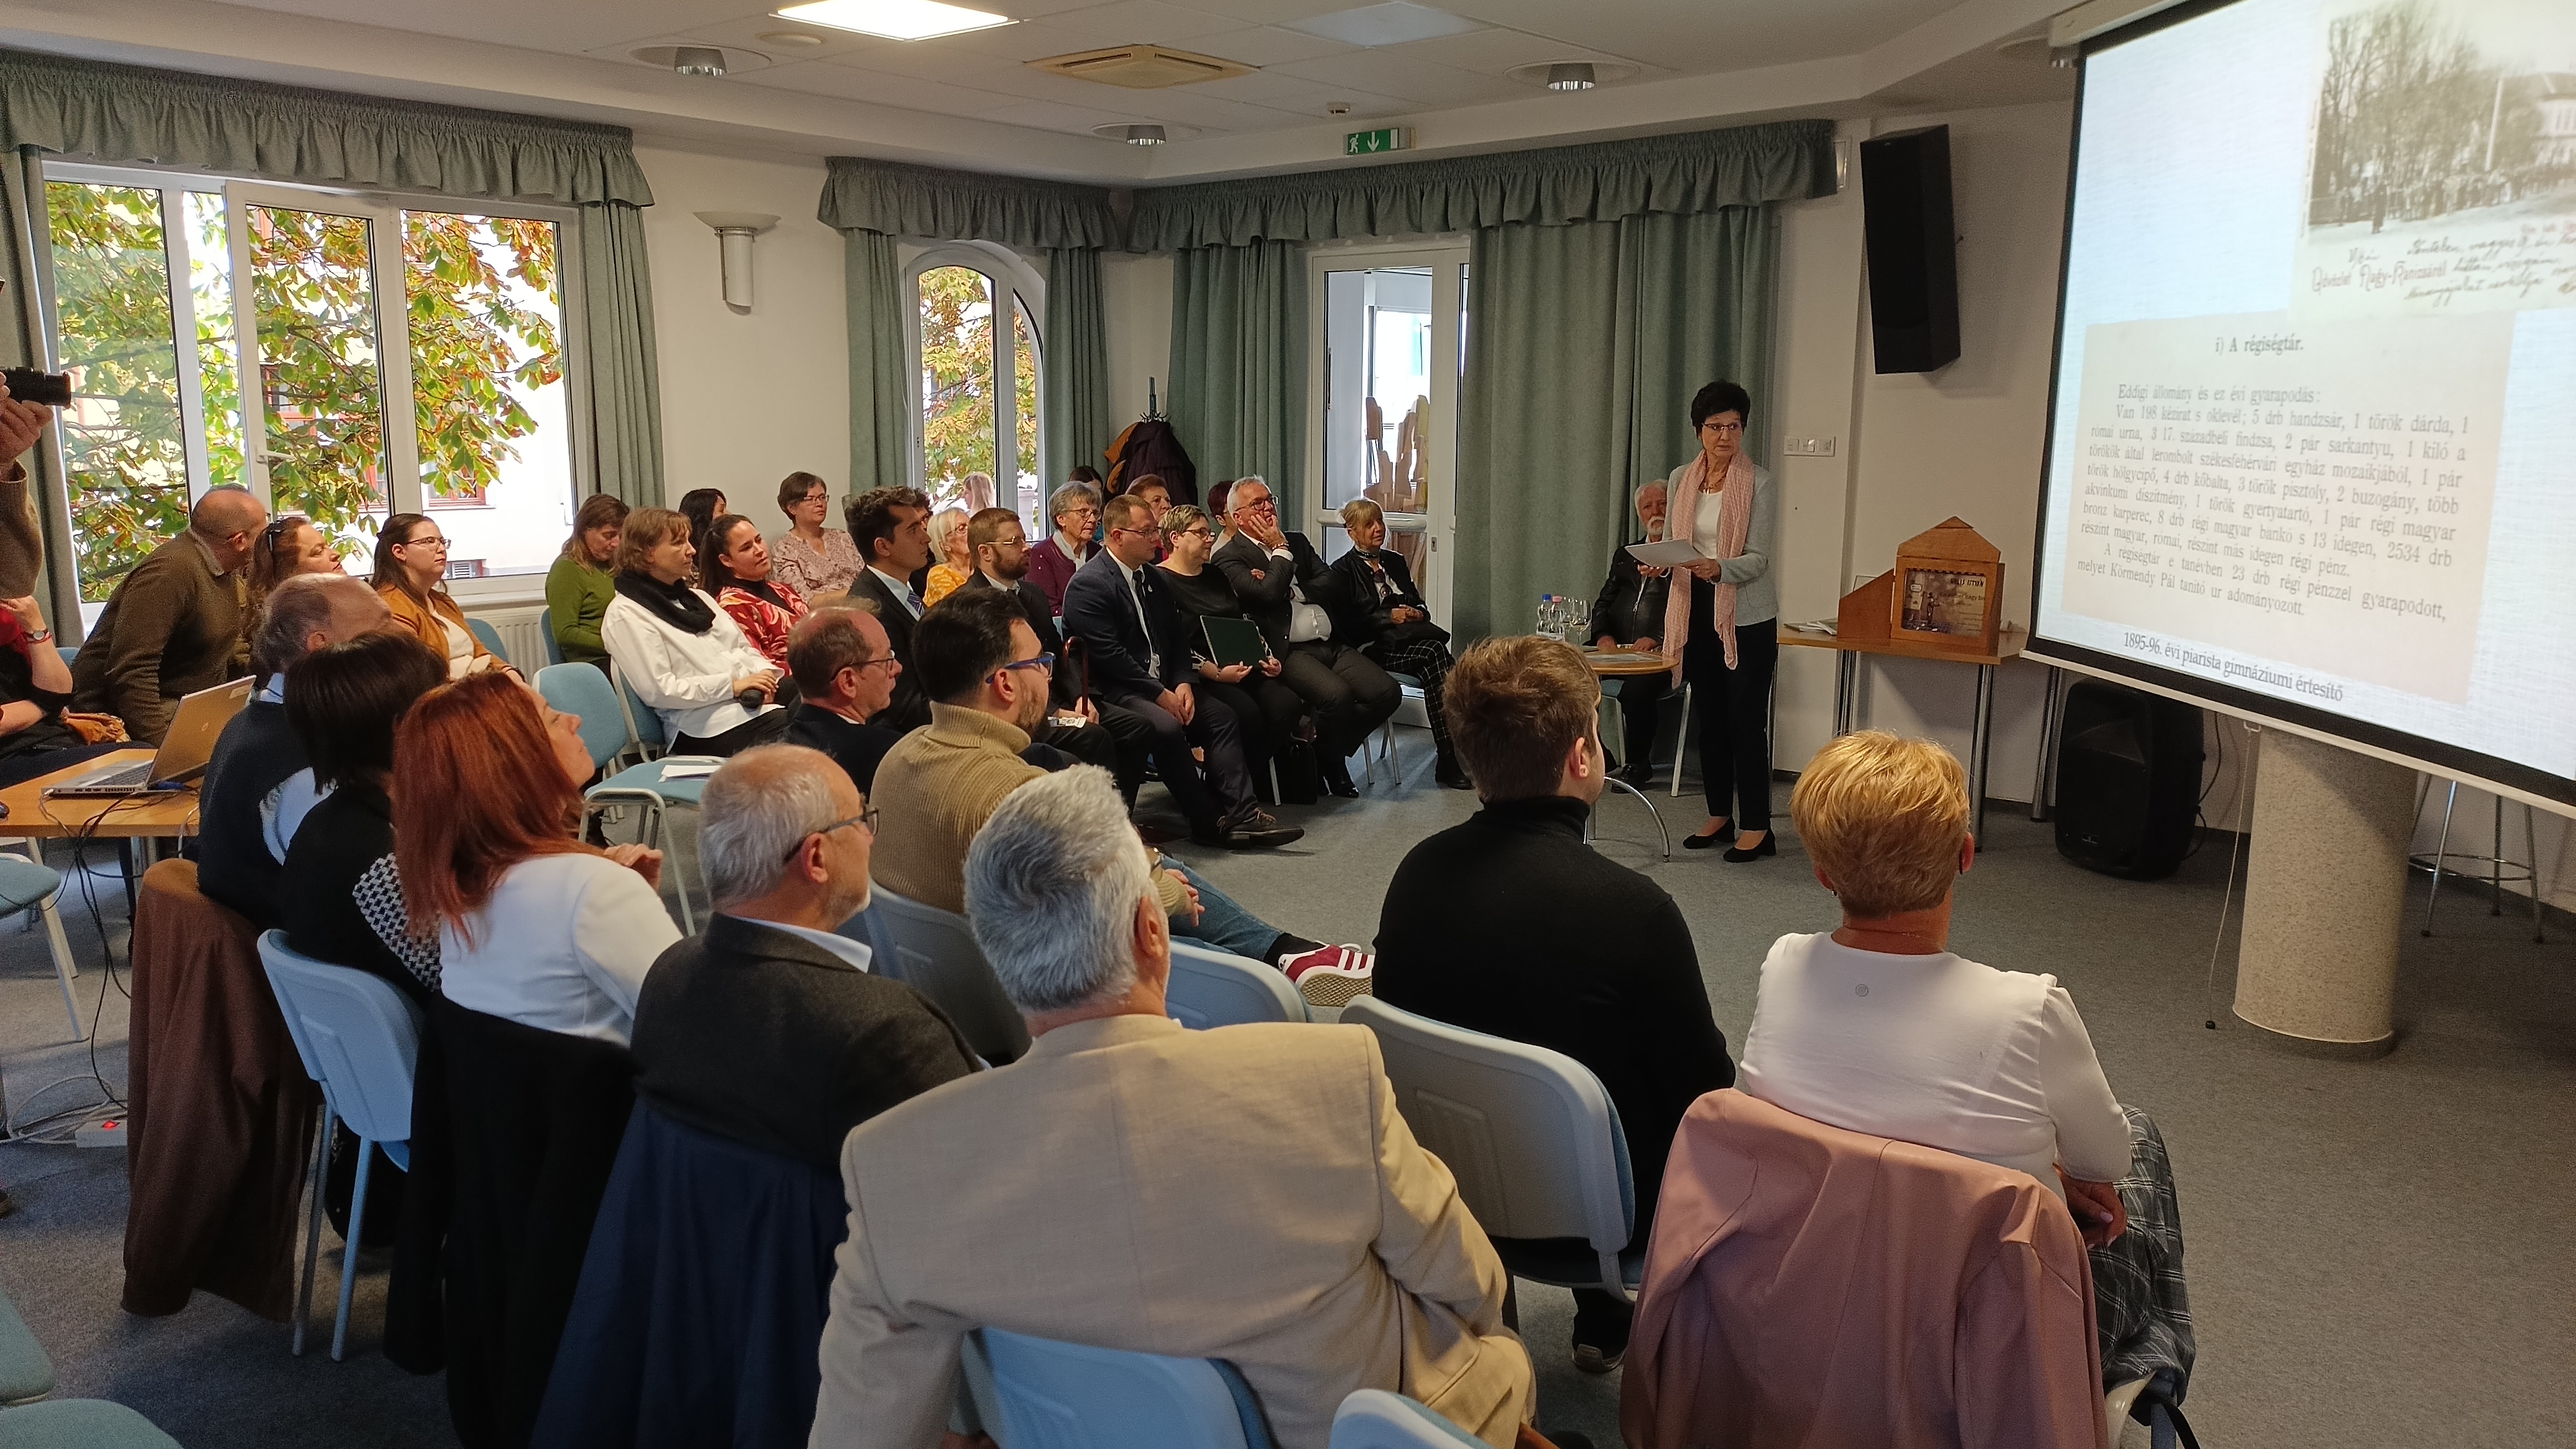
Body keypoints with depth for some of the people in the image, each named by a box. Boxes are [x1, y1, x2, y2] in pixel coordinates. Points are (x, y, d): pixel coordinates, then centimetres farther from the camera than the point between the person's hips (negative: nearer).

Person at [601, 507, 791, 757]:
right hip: (711, 729, -8)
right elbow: (658, 690, -9)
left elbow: (744, 649, 25)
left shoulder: (697, 597, 24)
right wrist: (733, 685, -13)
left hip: (757, 706, 8)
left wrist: (764, 675, 1)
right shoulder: (626, 615, 0)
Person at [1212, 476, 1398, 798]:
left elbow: (1333, 584, 9)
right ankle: (1331, 763, -2)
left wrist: (1289, 591, -6)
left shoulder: (1297, 542, 22)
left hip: (1330, 643, 7)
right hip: (1288, 651, -7)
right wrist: (1280, 550, -2)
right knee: (1337, 695, -32)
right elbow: (1268, 594, -16)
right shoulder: (1228, 558, 0)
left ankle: (1331, 750, 9)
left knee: (1388, 693, -12)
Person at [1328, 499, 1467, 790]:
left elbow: (1419, 604, 26)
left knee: (1433, 665, -33)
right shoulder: (1343, 570, 6)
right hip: (1372, 648, -5)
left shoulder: (1395, 562, 25)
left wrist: (1417, 614, 2)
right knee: (1434, 653, -33)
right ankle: (1449, 759, -35)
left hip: (1409, 639, 5)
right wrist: (1389, 617, -11)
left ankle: (1449, 759, -36)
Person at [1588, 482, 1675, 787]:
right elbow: (1604, 602, 18)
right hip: (1618, 649, 5)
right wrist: (1603, 635, -2)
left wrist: (1657, 638, -23)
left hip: (1662, 652, -5)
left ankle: (1638, 765, -11)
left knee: (1635, 690, -34)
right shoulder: (1625, 555, 24)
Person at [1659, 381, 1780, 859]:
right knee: (1709, 718, 12)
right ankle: (1719, 816, 23)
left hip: (1747, 616, -5)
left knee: (1747, 722, -5)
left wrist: (1719, 569, -32)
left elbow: (1758, 558, -13)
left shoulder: (1759, 484, -7)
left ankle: (1756, 827, 1)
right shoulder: (1681, 480, 7)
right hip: (1697, 610, 5)